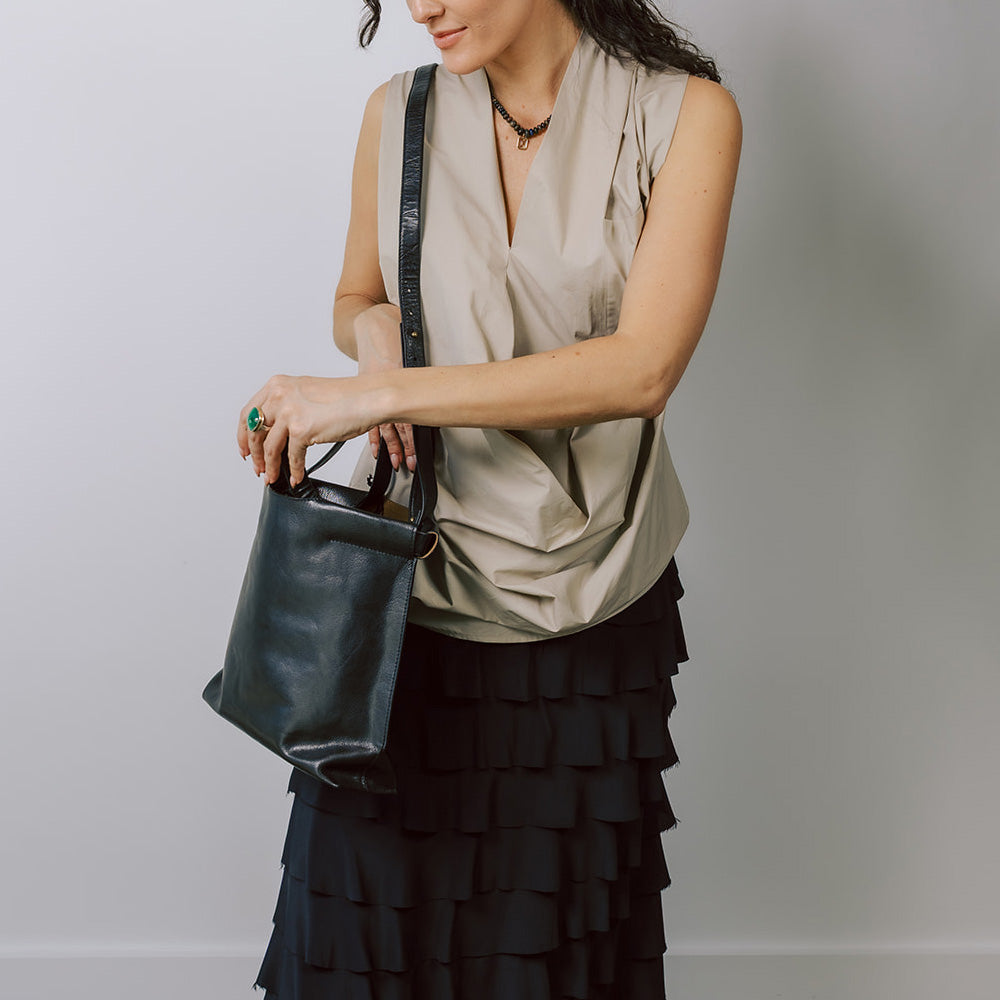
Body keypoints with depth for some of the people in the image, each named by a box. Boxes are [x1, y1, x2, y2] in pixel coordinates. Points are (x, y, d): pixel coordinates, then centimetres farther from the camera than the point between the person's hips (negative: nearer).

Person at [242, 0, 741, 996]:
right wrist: (376, 330, -8)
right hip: (413, 570, 2)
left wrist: (378, 393, -23)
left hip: (591, 592, -1)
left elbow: (642, 368, -19)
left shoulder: (684, 113, -7)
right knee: (363, 895, 3)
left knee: (555, 917, 7)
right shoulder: (400, 113, 3)